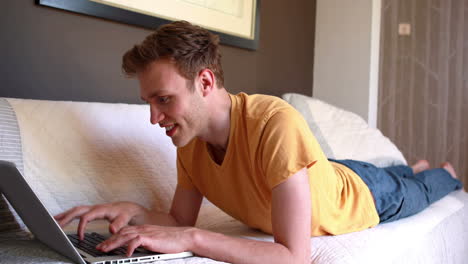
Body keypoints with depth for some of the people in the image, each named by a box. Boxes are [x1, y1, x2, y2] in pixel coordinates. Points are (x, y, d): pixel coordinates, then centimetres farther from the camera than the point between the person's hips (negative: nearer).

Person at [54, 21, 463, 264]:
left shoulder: (277, 124, -49)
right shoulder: (190, 141, -27)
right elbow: (182, 220, -15)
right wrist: (135, 213, -35)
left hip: (363, 199, -4)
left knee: (415, 194, 32)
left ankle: (445, 173, 65)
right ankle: (414, 165, 71)